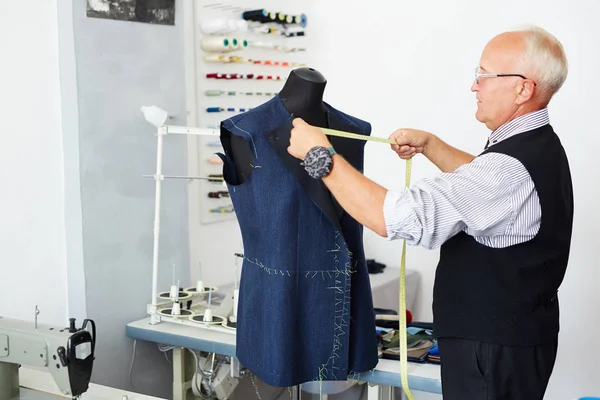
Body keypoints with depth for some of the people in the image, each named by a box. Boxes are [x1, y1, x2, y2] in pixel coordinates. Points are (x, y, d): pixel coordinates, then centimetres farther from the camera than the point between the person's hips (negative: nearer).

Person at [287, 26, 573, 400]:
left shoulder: (512, 168, -29)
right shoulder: (539, 145, 4)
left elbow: (392, 217, -33)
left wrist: (321, 156, -22)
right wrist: (431, 145, 14)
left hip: (495, 349, -10)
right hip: (521, 330, 10)